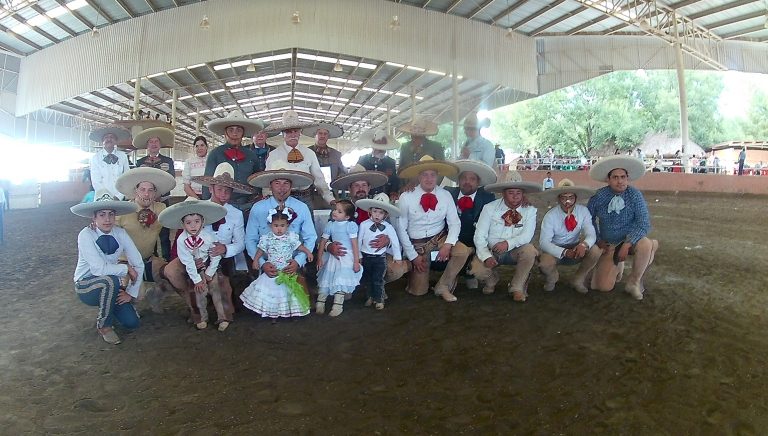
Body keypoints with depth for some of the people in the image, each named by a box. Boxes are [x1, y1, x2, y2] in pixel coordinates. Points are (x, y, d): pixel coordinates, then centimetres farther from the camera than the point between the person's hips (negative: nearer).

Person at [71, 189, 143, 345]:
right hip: (86, 286, -4)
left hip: (110, 287, 4)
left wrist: (131, 292, -15)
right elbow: (99, 269, -32)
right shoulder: (86, 235, -22)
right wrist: (126, 268, -20)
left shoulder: (120, 233, -11)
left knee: (131, 322, -12)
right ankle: (103, 325, -11)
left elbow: (138, 264, -10)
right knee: (111, 281, -37)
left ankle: (107, 307, 22)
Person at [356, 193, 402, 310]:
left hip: (380, 257, -1)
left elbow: (395, 242, -1)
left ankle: (379, 299, 19)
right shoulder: (364, 224, -10)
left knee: (378, 280, 1)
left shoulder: (388, 227, -9)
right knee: (367, 279, 16)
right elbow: (359, 240, -2)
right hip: (366, 256, 2)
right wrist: (358, 255, 2)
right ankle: (371, 296, 35)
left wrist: (397, 256, 3)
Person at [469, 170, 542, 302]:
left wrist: (509, 243, -34)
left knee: (529, 250, -32)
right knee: (476, 268, -28)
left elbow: (527, 235, -15)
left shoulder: (529, 210, -4)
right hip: (491, 251, 0)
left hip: (515, 252, 1)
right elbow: (479, 235, -11)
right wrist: (486, 256, -27)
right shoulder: (489, 208, -7)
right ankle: (492, 280, 12)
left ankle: (517, 287, -8)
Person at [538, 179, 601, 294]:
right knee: (544, 263, -33)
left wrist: (584, 245, -40)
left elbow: (591, 234, -16)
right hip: (556, 250, -2)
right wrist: (564, 252, -38)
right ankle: (552, 278, 8)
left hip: (576, 249, 2)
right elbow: (544, 242, -22)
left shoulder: (583, 211, -9)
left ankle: (578, 280, 1)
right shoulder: (550, 216, -17)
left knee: (595, 251, -27)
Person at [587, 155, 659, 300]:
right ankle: (616, 266, 24)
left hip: (631, 240, -1)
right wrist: (598, 240, -2)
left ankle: (634, 282, -10)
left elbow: (644, 223, -20)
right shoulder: (598, 197, -11)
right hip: (609, 245, 1)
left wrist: (627, 245, -30)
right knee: (603, 287, -12)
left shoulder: (635, 195, -14)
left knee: (645, 245, -38)